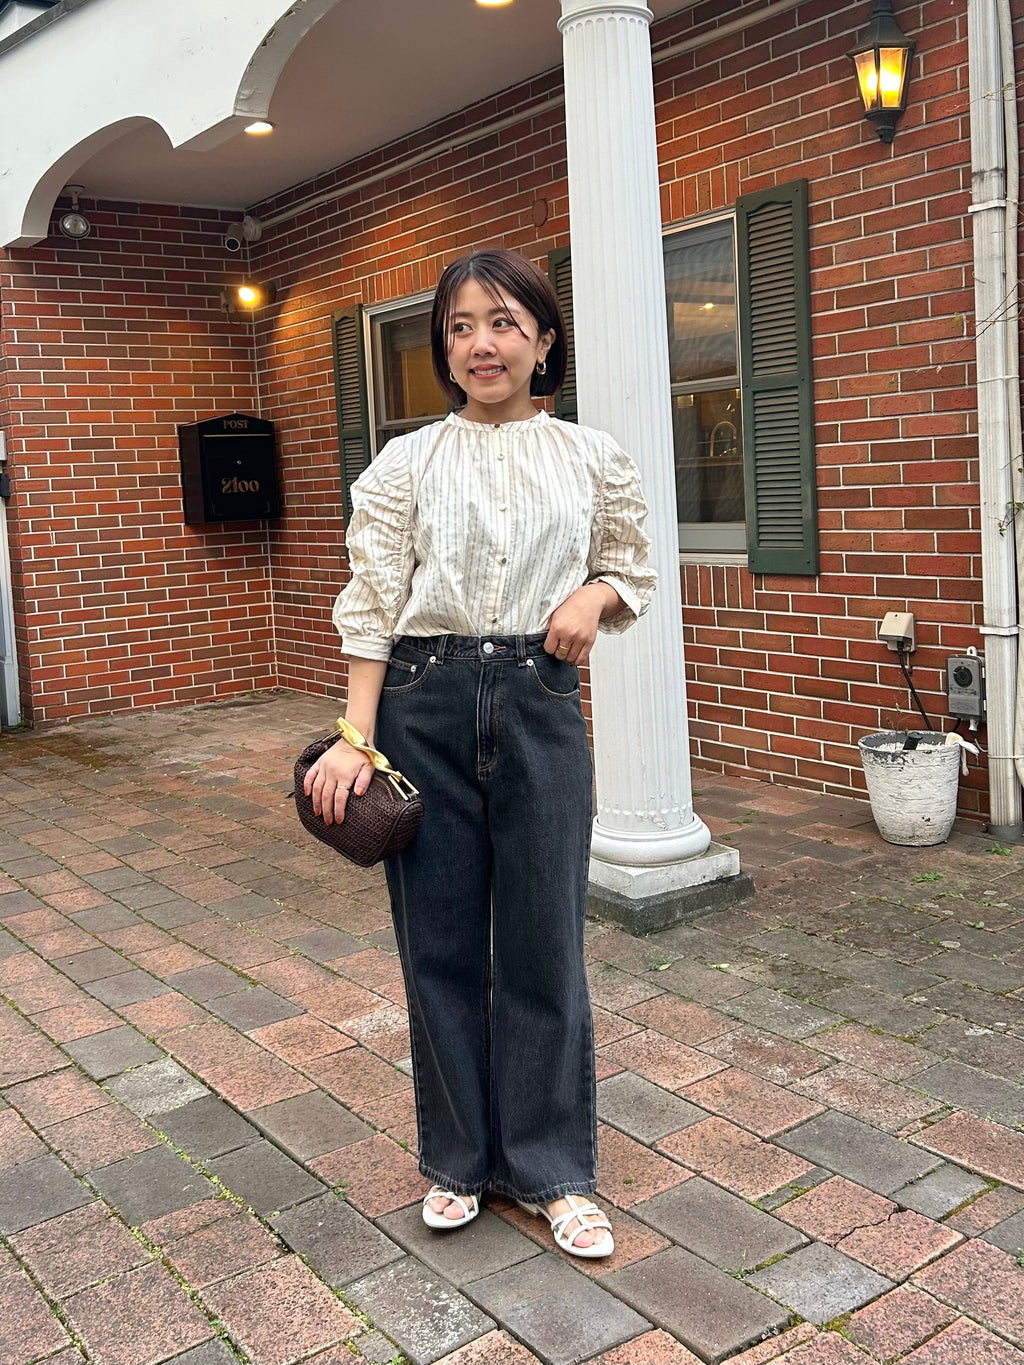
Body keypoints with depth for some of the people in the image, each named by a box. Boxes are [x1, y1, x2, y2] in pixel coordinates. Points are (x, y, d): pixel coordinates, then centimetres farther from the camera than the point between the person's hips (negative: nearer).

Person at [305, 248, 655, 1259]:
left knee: (544, 940, 4)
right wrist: (354, 737, -8)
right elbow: (372, 603, 0)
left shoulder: (591, 458, 6)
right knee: (440, 937, 7)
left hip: (540, 704, 0)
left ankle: (552, 1170, 22)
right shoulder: (406, 464, 3)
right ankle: (459, 1157, 27)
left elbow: (634, 567, 17)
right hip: (423, 703, 0)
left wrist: (596, 595, -7)